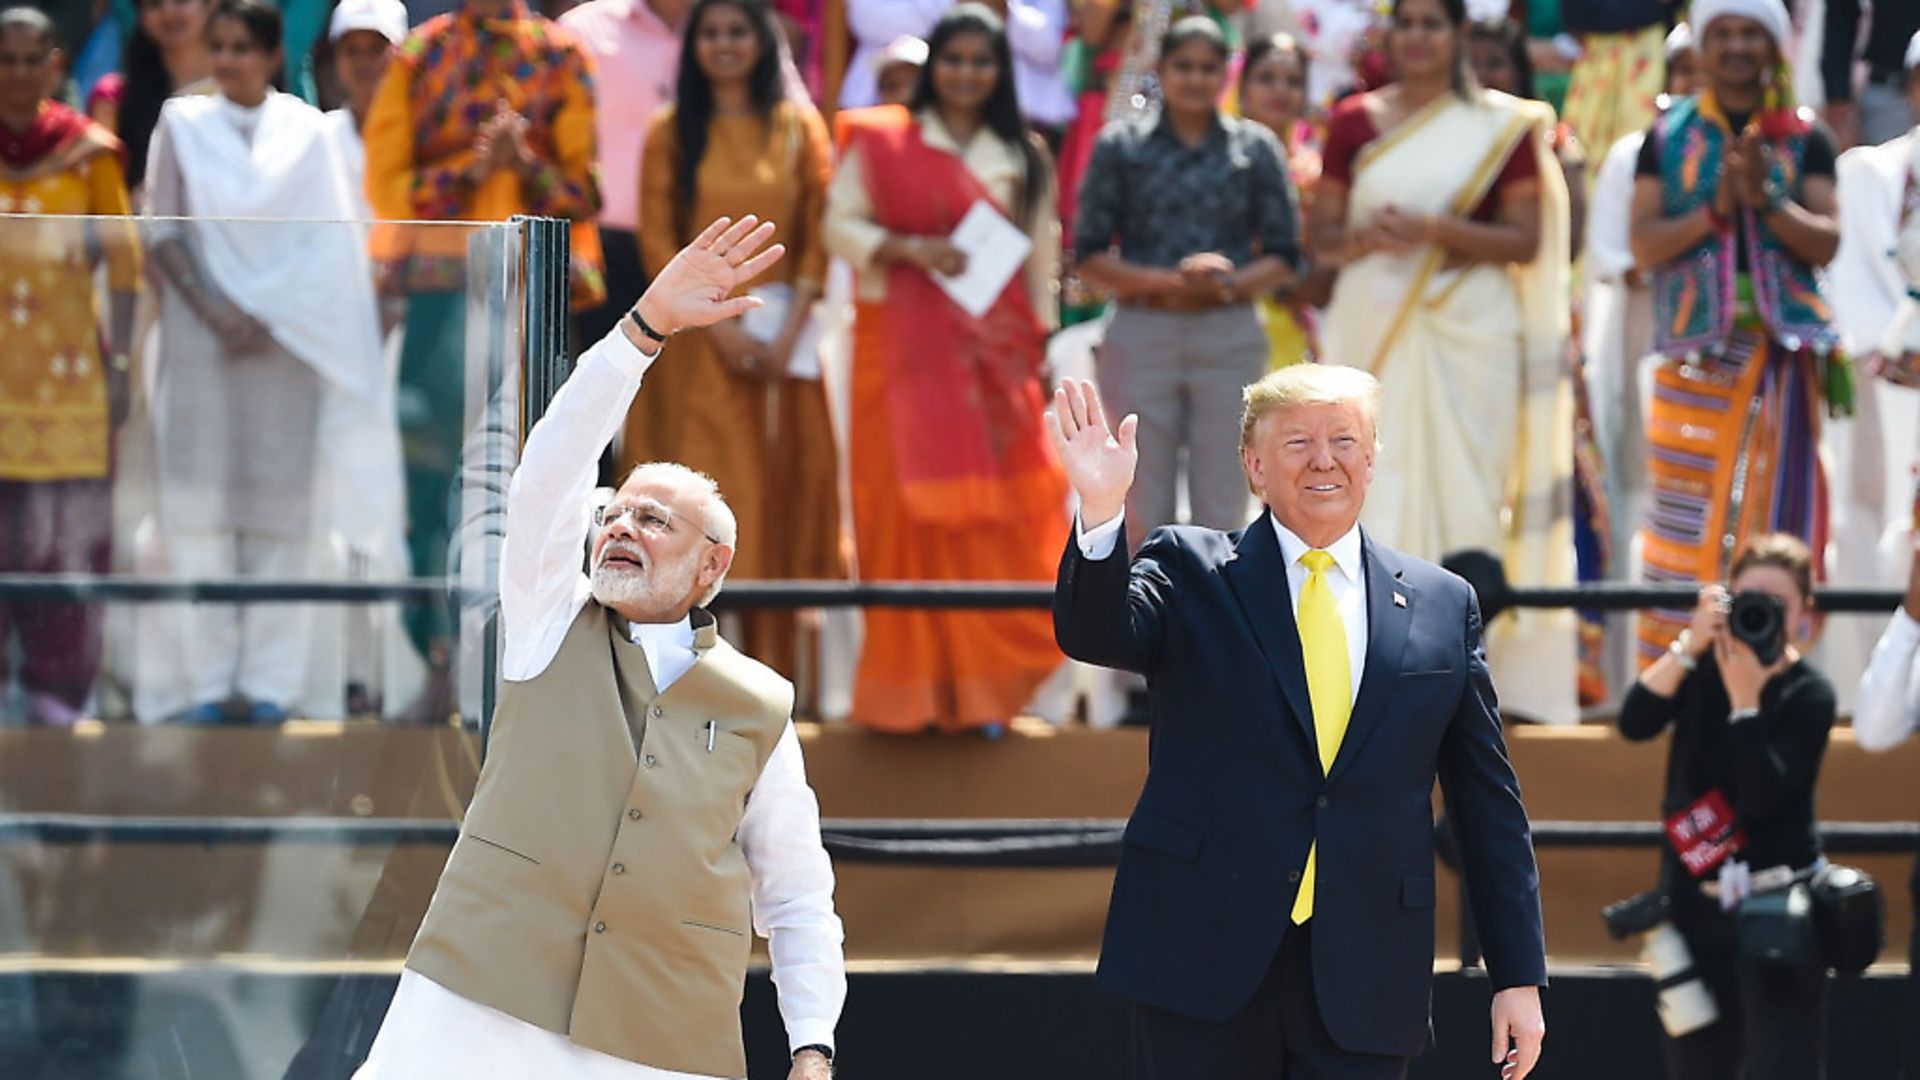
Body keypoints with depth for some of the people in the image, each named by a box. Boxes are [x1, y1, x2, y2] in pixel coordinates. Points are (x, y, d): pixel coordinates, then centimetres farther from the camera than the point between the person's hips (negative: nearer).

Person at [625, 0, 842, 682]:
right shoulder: (672, 133, 6)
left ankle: (769, 670, 1)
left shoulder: (799, 129, 8)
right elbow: (658, 242, 1)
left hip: (781, 337, 1)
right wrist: (719, 327, -10)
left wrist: (787, 335, -8)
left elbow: (817, 240, 4)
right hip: (695, 340, -1)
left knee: (783, 495, -2)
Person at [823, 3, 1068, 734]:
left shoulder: (1022, 159, 13)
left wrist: (1040, 348, 8)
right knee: (908, 512, -5)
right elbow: (841, 226, 0)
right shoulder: (880, 142, 4)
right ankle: (910, 690, 0)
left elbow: (1040, 261, 14)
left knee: (991, 518, -3)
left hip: (995, 353, 2)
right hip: (905, 350, -2)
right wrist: (908, 250, -15)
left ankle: (979, 688, 3)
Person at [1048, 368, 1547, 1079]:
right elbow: (1096, 634, -15)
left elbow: (1489, 804, 11)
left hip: (1364, 986, 2)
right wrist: (1102, 513, -34)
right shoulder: (1190, 572, 5)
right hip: (1205, 959, -2)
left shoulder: (1442, 606, 10)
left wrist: (1519, 975, 8)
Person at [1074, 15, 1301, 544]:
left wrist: (1230, 283, -13)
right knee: (1144, 508, 0)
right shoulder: (1121, 146, 6)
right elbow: (1090, 254, 2)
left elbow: (1284, 257, 7)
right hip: (1141, 335, -1)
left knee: (1221, 507, 0)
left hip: (1229, 337, 1)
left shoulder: (1256, 148, 8)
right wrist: (1166, 281, -12)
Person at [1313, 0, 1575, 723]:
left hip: (1467, 331, -2)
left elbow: (1527, 240, -2)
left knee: (1462, 484, -5)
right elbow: (1321, 238, 11)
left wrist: (1434, 228, -15)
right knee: (1373, 486, -6)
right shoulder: (1355, 121, 11)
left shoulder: (1500, 126, 4)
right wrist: (1364, 236, -12)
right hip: (1374, 327, 2)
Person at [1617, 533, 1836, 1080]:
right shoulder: (1704, 668, 3)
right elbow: (1636, 722, -14)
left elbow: (1765, 796, -20)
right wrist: (1688, 646, -22)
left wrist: (1745, 700, -25)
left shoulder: (1809, 694, -9)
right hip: (1697, 901, 4)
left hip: (1779, 909, -4)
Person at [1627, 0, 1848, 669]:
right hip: (1694, 356, 0)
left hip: (1783, 356, 0)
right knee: (1684, 520, -4)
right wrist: (1716, 208, -13)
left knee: (1769, 520, -2)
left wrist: (1766, 198, -15)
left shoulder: (1805, 141, 9)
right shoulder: (1669, 137, 9)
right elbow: (1644, 245, 1)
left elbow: (1827, 243, -1)